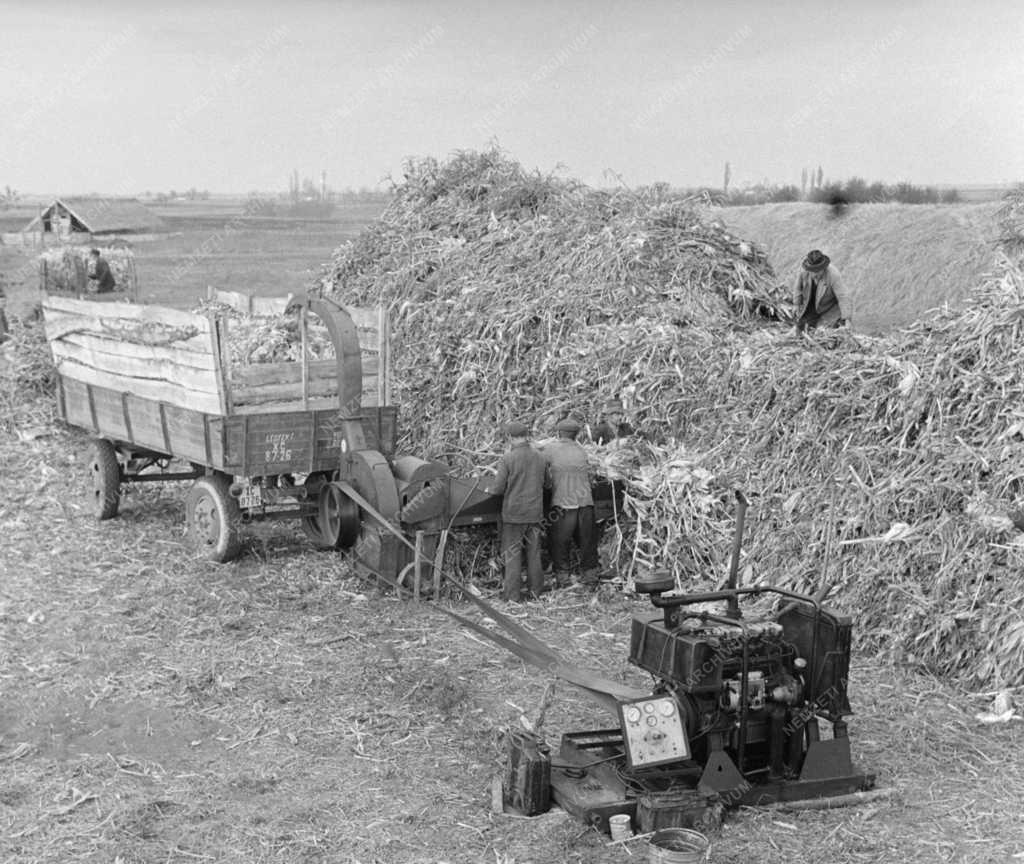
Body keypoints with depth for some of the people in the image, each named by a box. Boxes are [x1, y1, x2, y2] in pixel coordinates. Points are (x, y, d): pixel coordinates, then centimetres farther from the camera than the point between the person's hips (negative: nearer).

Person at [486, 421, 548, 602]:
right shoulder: (540, 459, 1)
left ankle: (512, 594, 5)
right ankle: (536, 590, 21)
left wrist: (489, 487, 7)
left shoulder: (507, 459, -14)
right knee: (534, 552, 14)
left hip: (513, 514, -4)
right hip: (535, 512, 4)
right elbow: (546, 483, 11)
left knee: (512, 553, 4)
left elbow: (498, 488, -14)